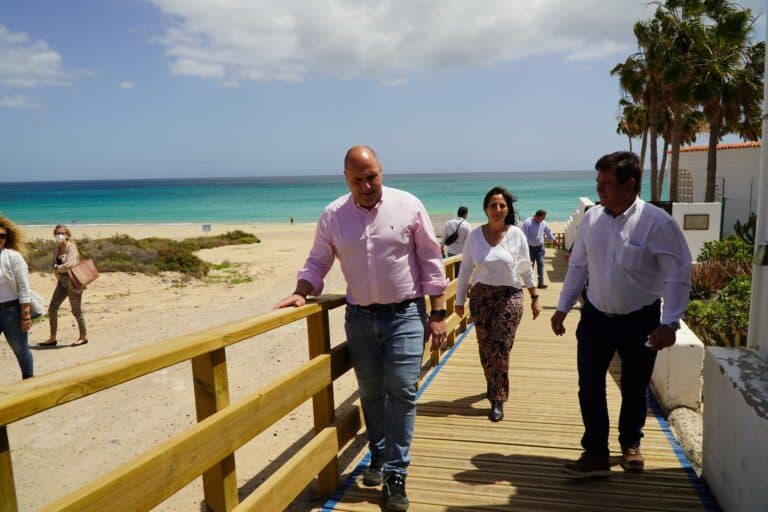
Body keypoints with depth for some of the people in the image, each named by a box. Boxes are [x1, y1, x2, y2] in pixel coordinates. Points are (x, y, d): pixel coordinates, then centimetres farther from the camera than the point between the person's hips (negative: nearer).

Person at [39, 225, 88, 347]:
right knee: (52, 309, 4)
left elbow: (69, 265, -29)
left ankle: (83, 337, 20)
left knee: (76, 311, 3)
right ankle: (52, 338, 14)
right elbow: (55, 264, 16)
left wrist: (57, 268, -12)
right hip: (62, 281, 8)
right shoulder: (57, 247, 8)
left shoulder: (71, 247, -15)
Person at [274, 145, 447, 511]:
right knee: (370, 393, 14)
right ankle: (378, 457, 35)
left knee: (401, 392, -5)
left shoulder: (408, 206, -7)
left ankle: (395, 476, 9)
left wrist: (437, 314, -5)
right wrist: (300, 294, -14)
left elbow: (431, 262, -4)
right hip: (360, 317, 3)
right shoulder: (332, 216, -2)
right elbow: (317, 262, 5)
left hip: (405, 314, -2)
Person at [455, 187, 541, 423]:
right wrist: (459, 299, 6)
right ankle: (495, 389, 32)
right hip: (481, 297, 2)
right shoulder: (475, 235, -1)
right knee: (485, 349, 8)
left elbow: (526, 269, 4)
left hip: (509, 297, -2)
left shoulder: (516, 235, -4)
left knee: (500, 350, -4)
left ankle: (497, 401, 6)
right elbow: (465, 269, 4)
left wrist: (534, 298, 6)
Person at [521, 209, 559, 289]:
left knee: (540, 263, -5)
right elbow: (524, 236, -17)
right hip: (530, 247, -3)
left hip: (540, 247, 3)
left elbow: (548, 232, 19)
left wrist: (554, 239, 28)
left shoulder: (543, 223, 1)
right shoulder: (527, 223, -15)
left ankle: (541, 282, -5)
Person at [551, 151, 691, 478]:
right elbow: (578, 265, 6)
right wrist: (563, 307, 6)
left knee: (634, 389, 14)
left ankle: (630, 444, 38)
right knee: (589, 387, 1)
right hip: (596, 317, 3)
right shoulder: (591, 218, -2)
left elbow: (678, 275, -14)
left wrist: (669, 323, -18)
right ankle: (596, 454, 13)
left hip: (640, 321, -3)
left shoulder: (657, 222, -17)